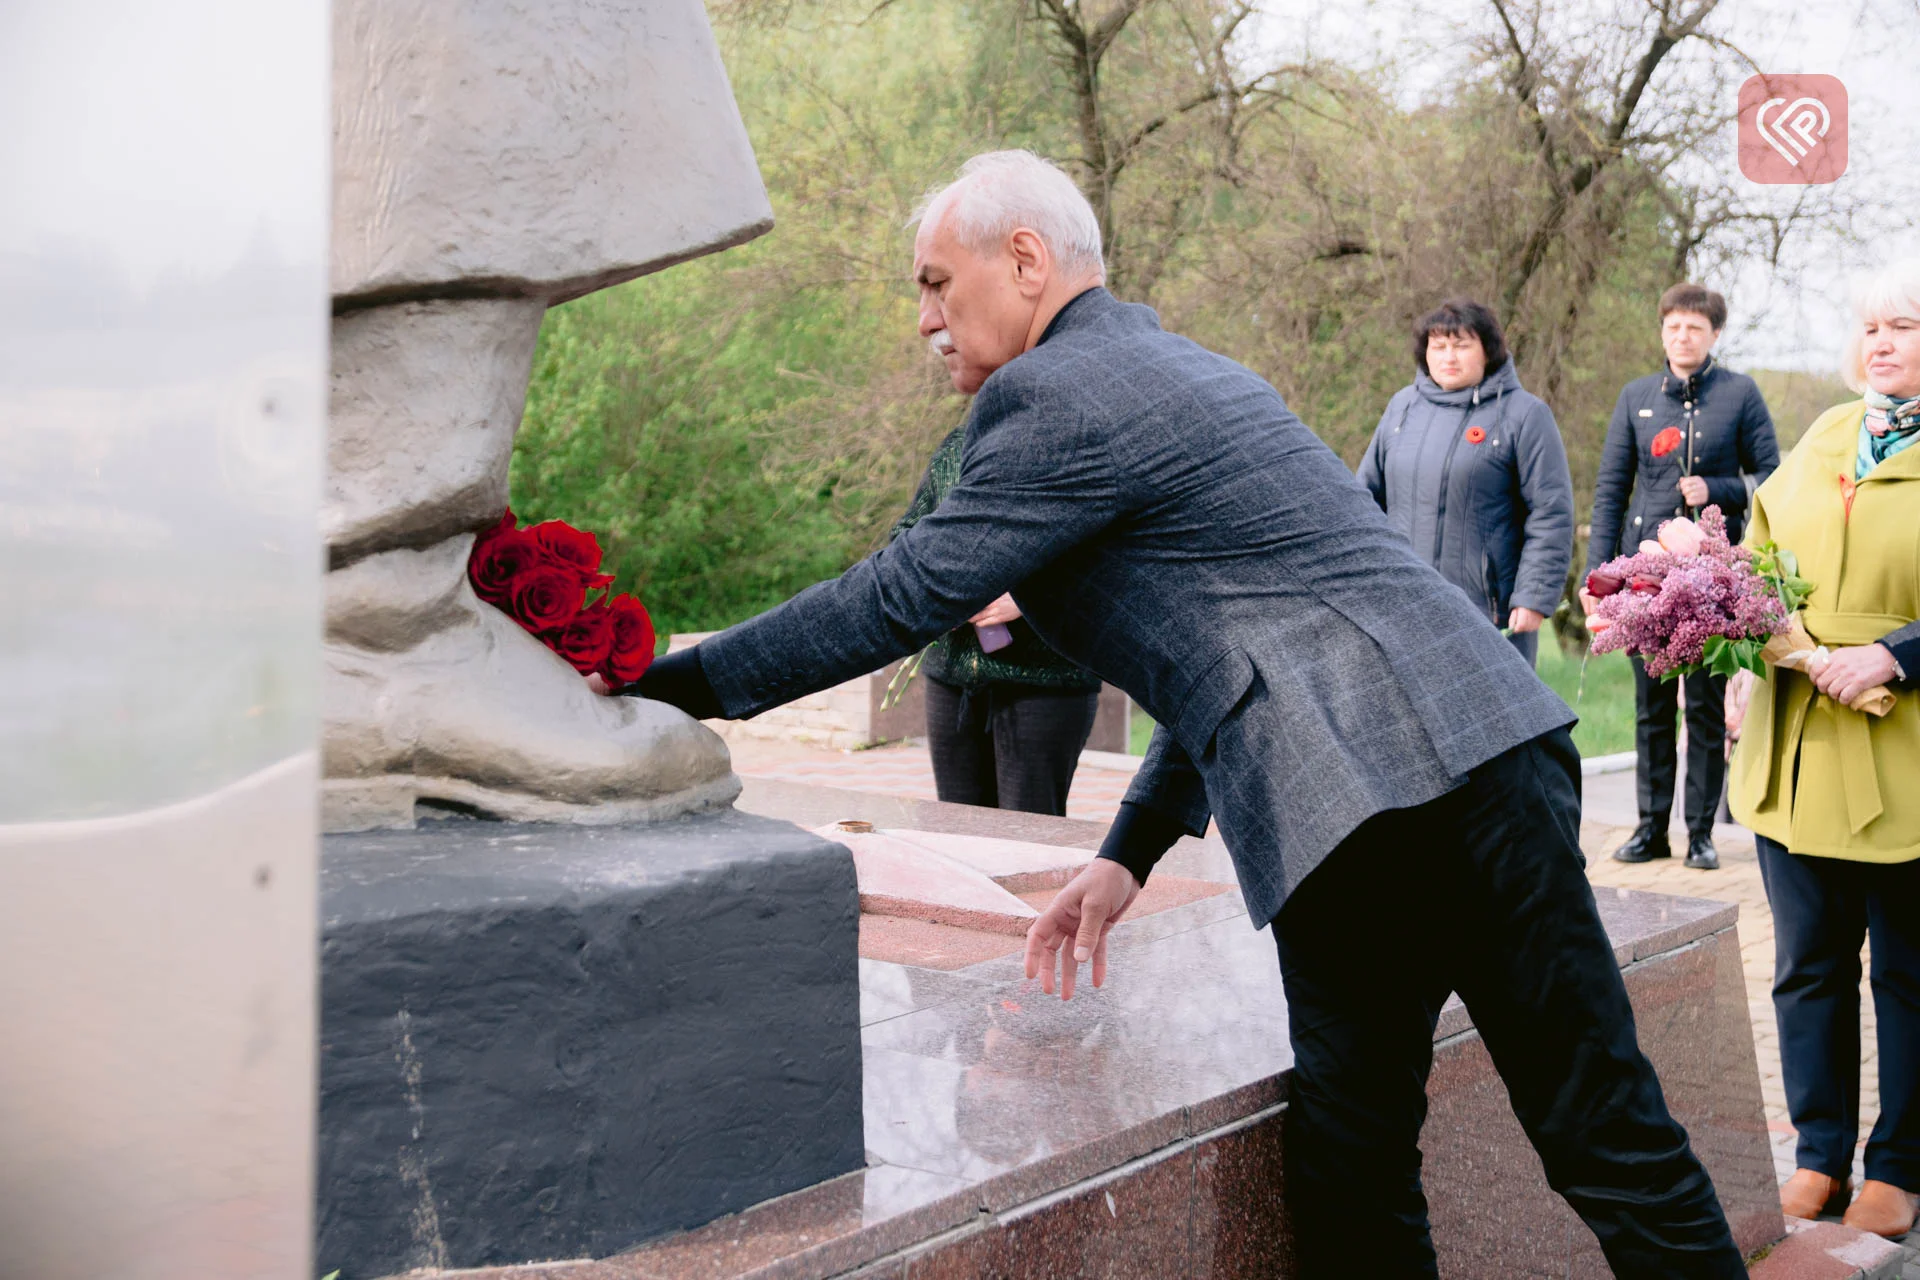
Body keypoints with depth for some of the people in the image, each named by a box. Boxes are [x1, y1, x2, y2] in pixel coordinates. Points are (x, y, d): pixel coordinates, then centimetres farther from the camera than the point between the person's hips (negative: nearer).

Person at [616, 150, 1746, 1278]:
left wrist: (666, 684, 0)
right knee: (1347, 1182, 10)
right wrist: (1130, 852, 25)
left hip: (1386, 783, -10)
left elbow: (905, 596, -8)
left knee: (1608, 1139, -1)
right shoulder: (1166, 366, 26)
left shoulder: (1057, 394, -6)